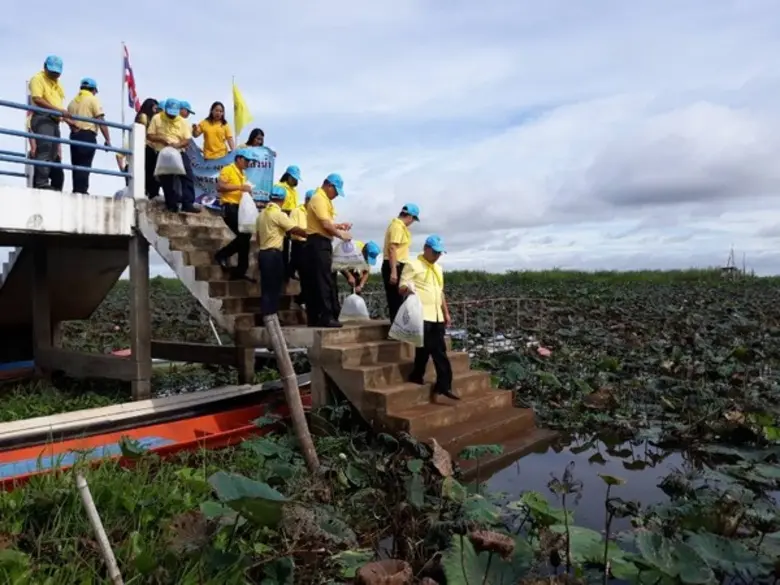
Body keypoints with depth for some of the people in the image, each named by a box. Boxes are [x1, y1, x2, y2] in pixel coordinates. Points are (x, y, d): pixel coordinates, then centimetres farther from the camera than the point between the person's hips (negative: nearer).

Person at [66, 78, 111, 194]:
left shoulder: (73, 101, 19)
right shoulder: (93, 99, 1)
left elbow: (69, 120, 22)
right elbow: (100, 121, -8)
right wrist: (108, 139, -8)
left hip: (74, 135, 6)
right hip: (87, 135, -6)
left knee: (76, 165, 9)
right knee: (84, 166, -10)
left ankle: (76, 190, 9)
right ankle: (81, 190, -16)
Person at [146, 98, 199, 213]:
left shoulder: (182, 121, 6)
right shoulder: (156, 118, 2)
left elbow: (187, 139, 1)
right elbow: (150, 136, 0)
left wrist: (178, 144, -19)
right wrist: (162, 139, -17)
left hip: (179, 153, 1)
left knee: (187, 177, -12)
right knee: (166, 181, -1)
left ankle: (188, 204, -12)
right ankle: (171, 205, 7)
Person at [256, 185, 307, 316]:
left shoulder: (262, 213, 15)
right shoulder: (278, 214, -11)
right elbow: (295, 230, -14)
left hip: (263, 253, 9)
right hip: (273, 254, -9)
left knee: (267, 288, 10)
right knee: (274, 288, -5)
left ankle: (268, 318, 12)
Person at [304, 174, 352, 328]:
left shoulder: (324, 199, 21)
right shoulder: (319, 199, -11)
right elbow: (326, 224, -20)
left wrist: (339, 226, 12)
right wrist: (341, 235, -9)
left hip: (321, 243, 10)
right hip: (318, 243, -10)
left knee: (315, 282, 8)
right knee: (324, 281, -11)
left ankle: (314, 318, 11)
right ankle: (326, 317, -11)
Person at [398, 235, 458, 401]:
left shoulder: (438, 269, 21)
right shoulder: (412, 265, -2)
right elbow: (401, 288, -8)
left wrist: (446, 313, 22)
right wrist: (406, 288, -32)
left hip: (437, 316, 7)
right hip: (422, 315, -7)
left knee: (440, 351, 5)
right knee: (425, 348, -6)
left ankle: (444, 385, 8)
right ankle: (417, 376, 13)